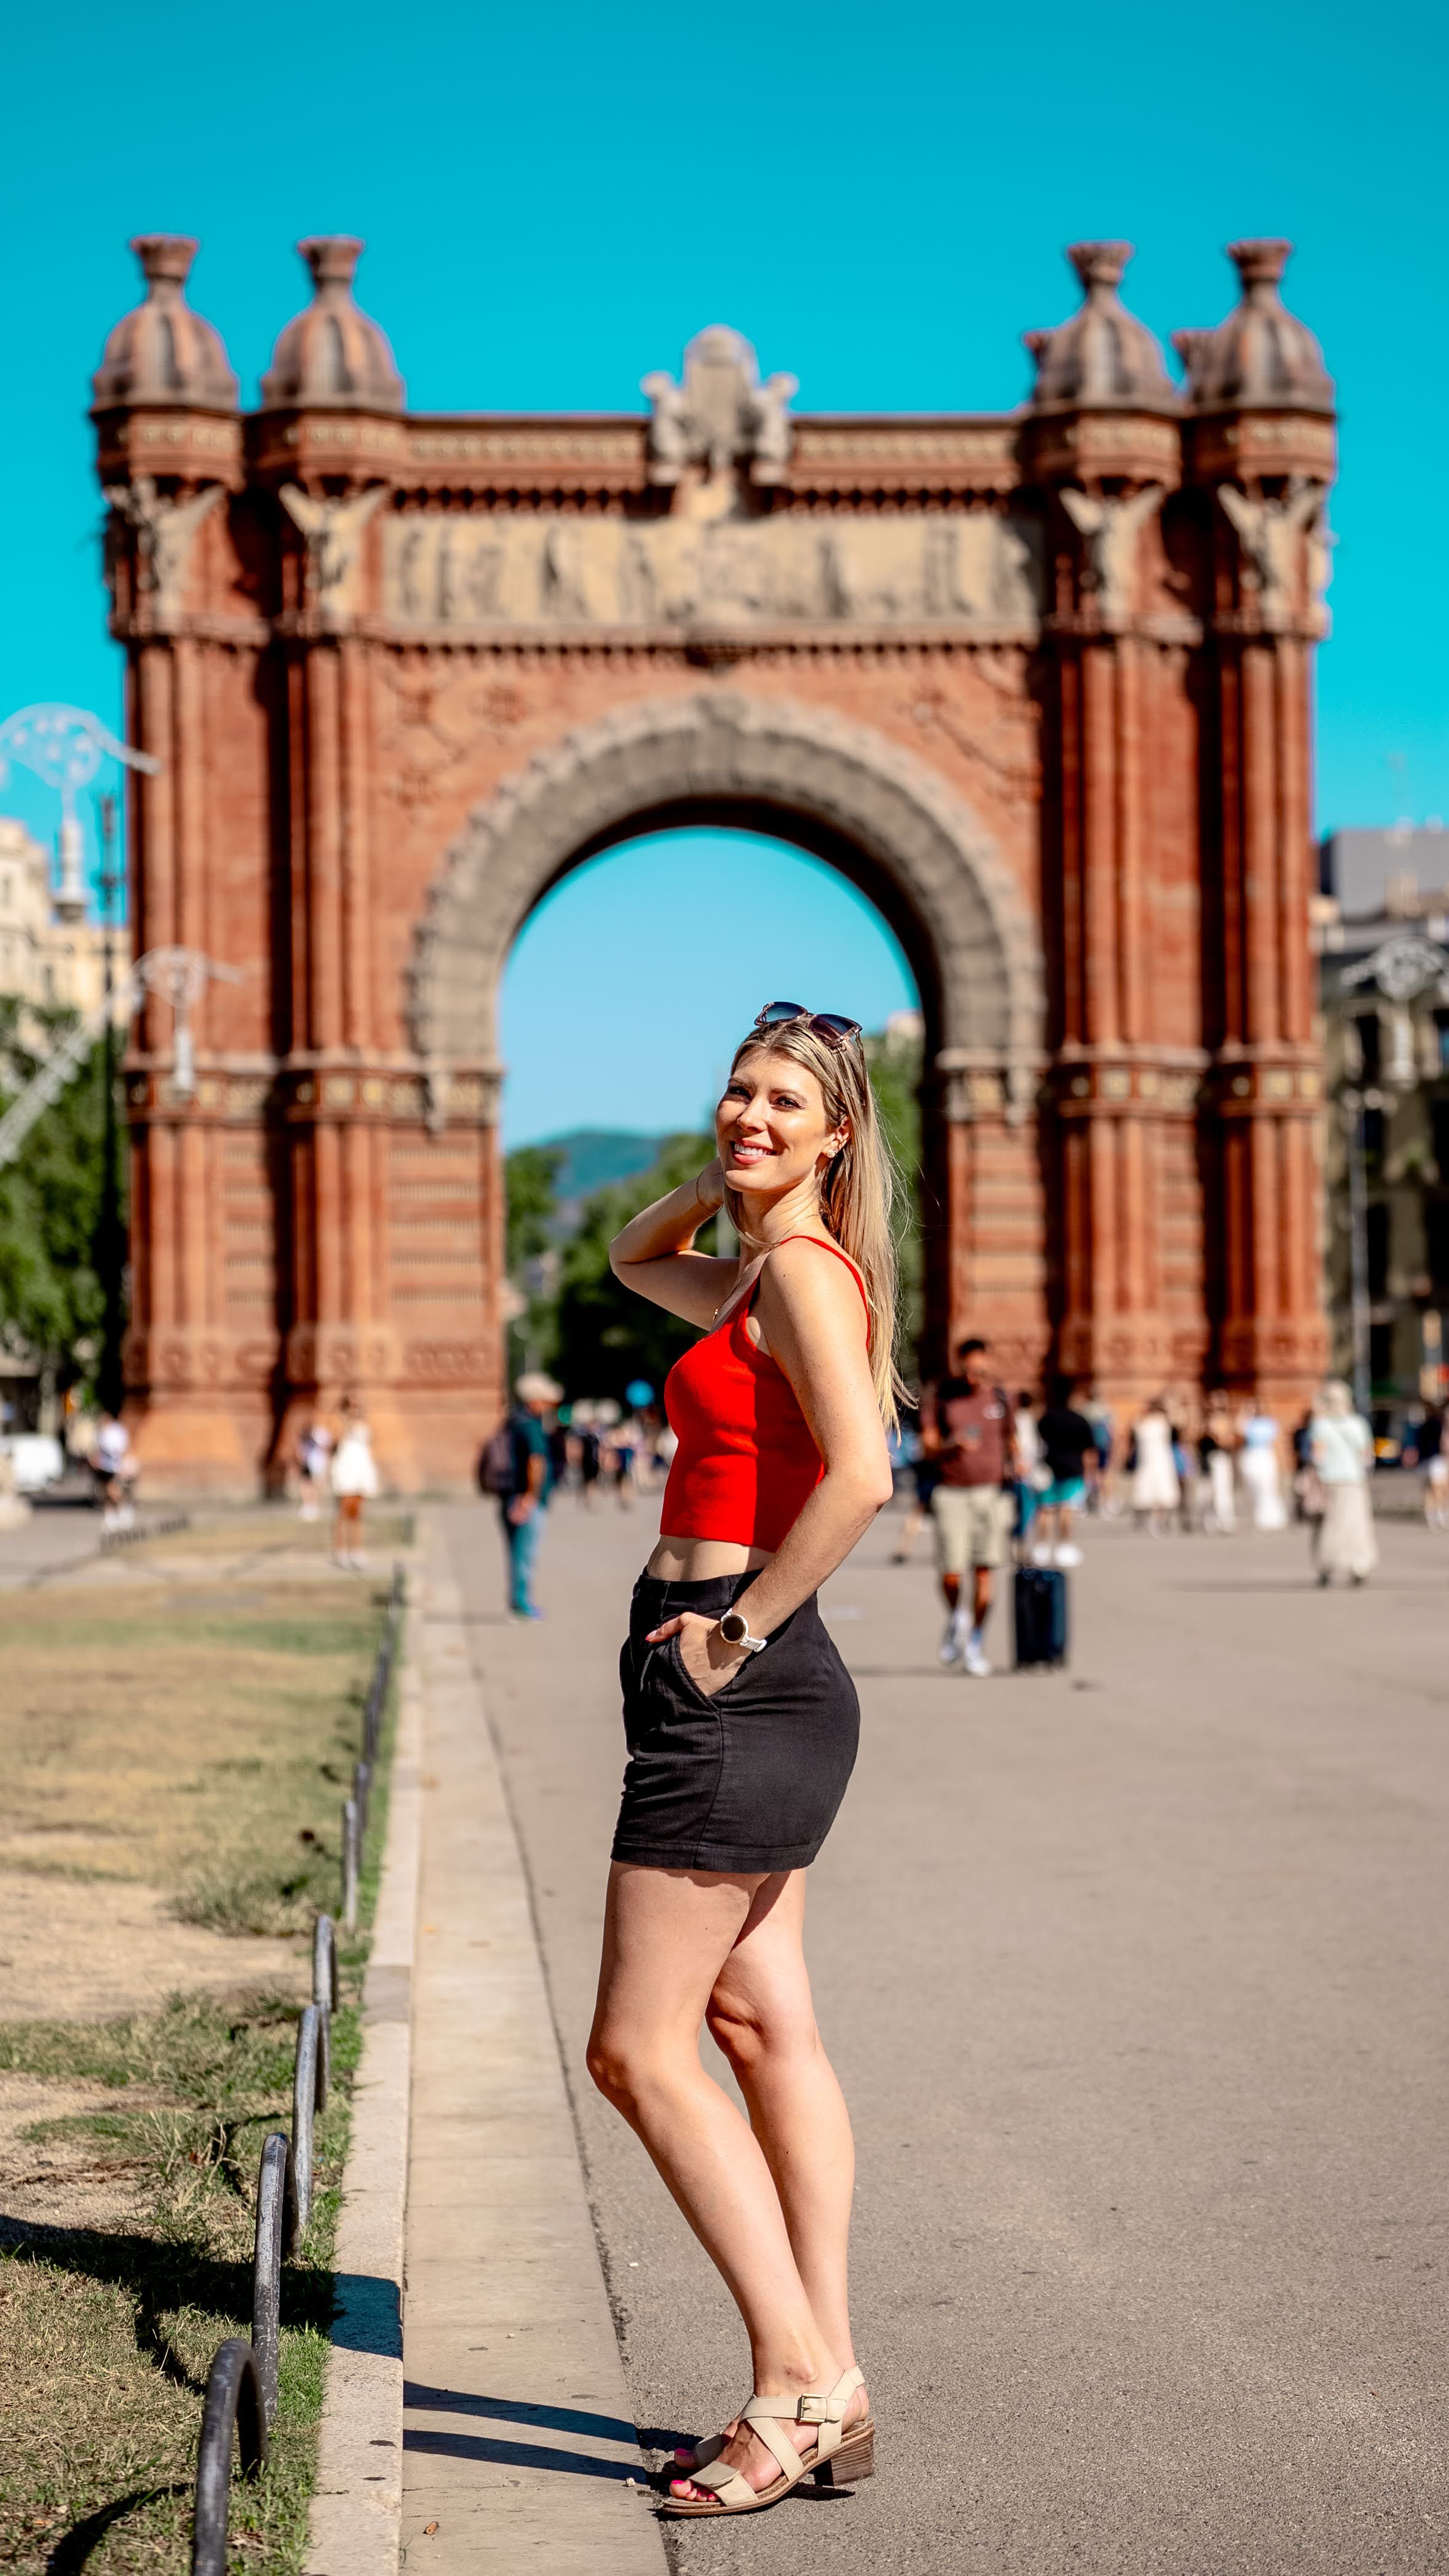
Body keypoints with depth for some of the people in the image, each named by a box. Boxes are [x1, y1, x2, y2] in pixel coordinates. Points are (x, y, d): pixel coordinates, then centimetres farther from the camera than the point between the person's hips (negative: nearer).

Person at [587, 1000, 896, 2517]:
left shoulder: (804, 1270, -13)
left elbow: (860, 1474, -27)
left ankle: (796, 2388, -2)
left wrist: (741, 1625, -18)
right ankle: (827, 2390, 14)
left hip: (733, 1692, -10)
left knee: (637, 2049, -6)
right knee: (763, 2026, 10)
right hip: (751, 1703, 10)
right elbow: (632, 1260, 36)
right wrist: (717, 1181, 18)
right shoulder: (754, 1280, 15)